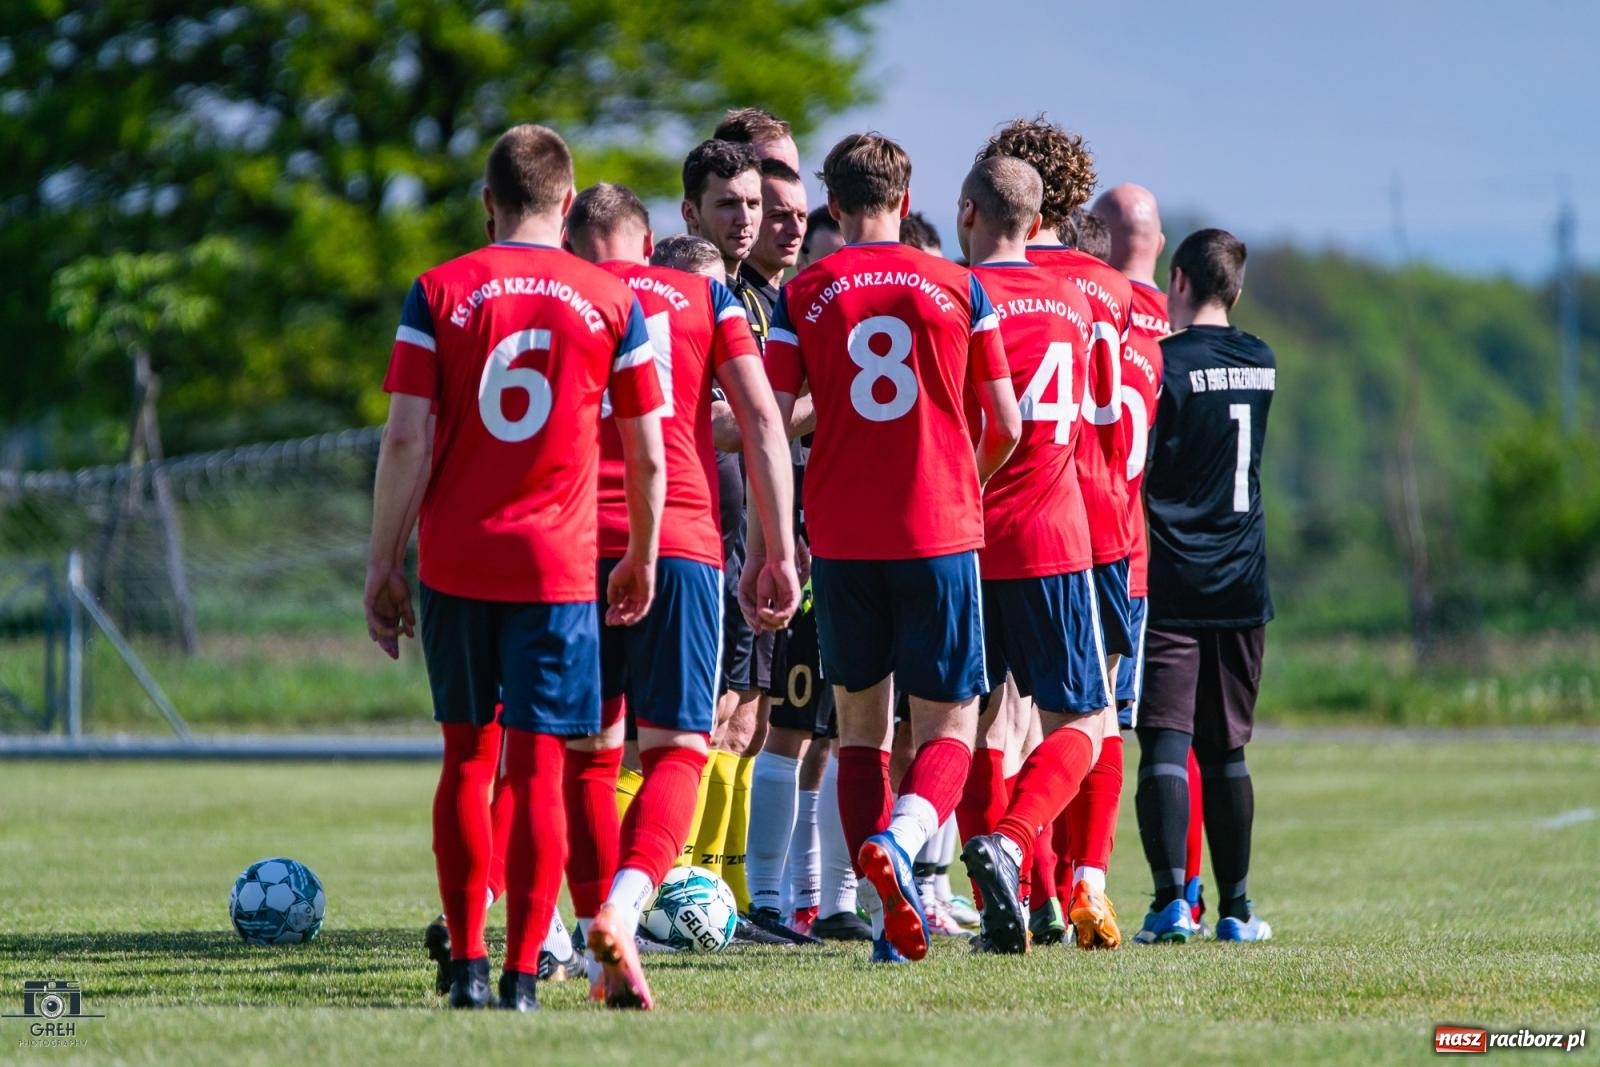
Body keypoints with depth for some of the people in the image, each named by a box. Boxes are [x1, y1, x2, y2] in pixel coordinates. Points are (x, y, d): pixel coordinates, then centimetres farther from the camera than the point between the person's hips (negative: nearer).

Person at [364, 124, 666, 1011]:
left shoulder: (439, 293, 0)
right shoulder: (612, 302, 1)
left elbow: (405, 441, -4)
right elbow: (646, 453, 4)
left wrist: (384, 563, 2)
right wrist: (641, 560, 18)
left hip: (455, 563, 1)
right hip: (558, 565, -1)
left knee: (467, 758, 12)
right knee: (538, 770, 0)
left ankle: (467, 964, 12)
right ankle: (522, 975, -5)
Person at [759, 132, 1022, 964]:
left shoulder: (802, 295, 2)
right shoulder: (957, 288, 2)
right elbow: (1005, 426, 5)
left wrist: (766, 540, 5)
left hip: (841, 539, 1)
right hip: (941, 533, -1)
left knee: (860, 725, 12)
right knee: (948, 723, 5)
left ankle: (887, 913, 3)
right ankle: (899, 841, -25)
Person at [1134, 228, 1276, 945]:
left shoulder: (1165, 363, -9)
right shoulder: (1262, 364, 9)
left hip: (1169, 587, -5)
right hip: (1241, 589, 5)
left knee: (1164, 744, -8)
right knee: (1225, 751, 13)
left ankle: (1171, 899, -19)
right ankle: (1235, 908, 15)